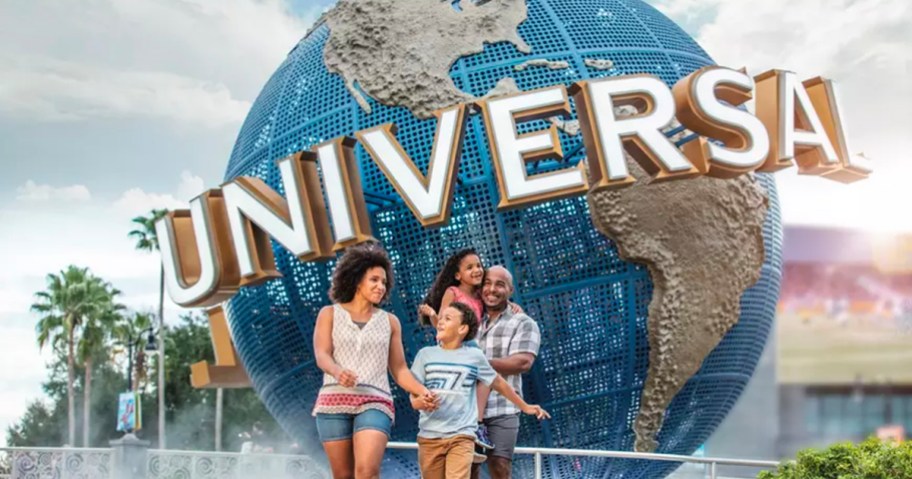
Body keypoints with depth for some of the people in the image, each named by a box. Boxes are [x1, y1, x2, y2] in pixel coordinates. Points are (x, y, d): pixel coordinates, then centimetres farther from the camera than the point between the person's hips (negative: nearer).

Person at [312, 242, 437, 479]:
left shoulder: (389, 321, 16)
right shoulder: (330, 314, 12)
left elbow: (399, 370, 14)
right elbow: (321, 355, -3)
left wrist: (422, 391, -4)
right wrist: (337, 371, -25)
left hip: (374, 404, 0)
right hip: (334, 403, 0)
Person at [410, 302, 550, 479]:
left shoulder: (474, 356, 4)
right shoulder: (425, 354, 6)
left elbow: (498, 383, 19)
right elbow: (414, 397, 3)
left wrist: (524, 406, 28)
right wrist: (421, 402, -21)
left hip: (461, 436, -2)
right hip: (429, 437, 2)